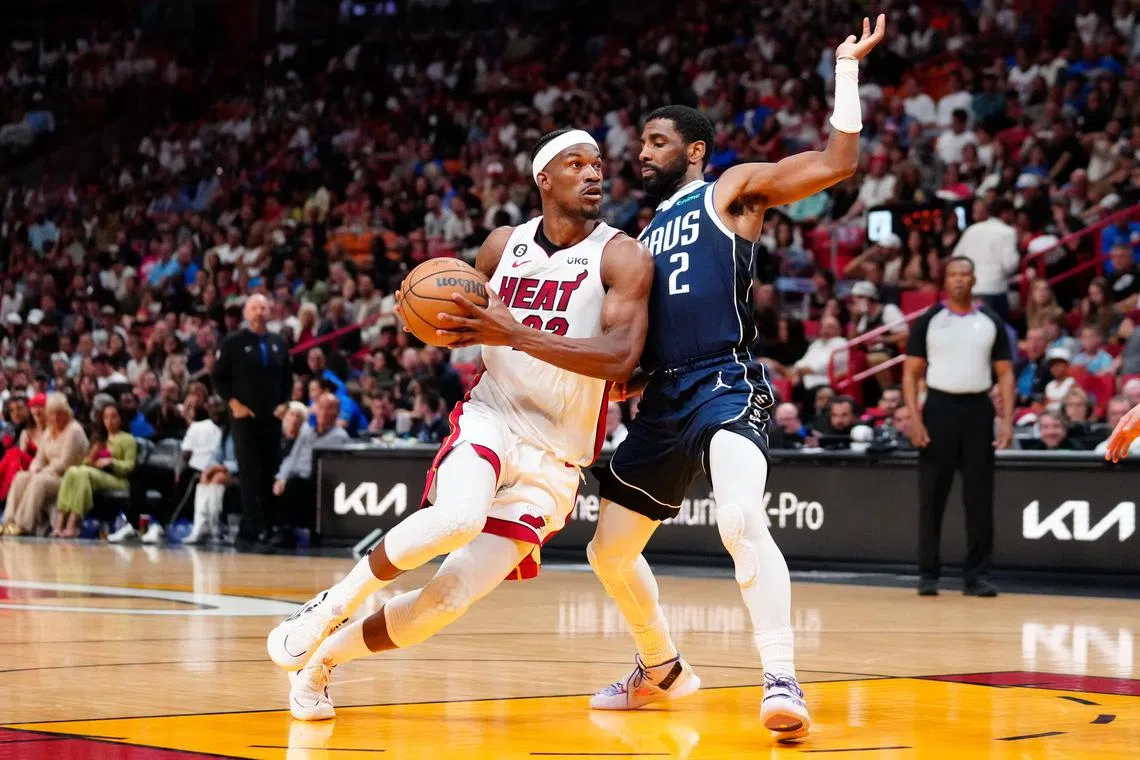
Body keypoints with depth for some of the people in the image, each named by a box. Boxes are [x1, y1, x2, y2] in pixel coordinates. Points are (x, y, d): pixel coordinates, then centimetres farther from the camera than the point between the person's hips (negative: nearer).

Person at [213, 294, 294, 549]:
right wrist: (234, 404, -9)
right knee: (251, 475, -9)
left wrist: (283, 403, 6)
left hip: (272, 418, 4)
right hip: (245, 417, -4)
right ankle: (254, 531, -10)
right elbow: (219, 378, 0)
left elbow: (287, 377, 18)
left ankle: (247, 532, 9)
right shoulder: (233, 343, -1)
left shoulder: (278, 343, 12)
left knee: (268, 475, 2)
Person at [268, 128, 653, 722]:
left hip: (552, 464, -1)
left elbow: (619, 357, -22)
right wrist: (444, 324, -2)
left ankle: (325, 656, 16)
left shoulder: (623, 257, -8)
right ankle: (333, 606, -13)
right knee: (457, 518, -35)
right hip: (489, 421, 1)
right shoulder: (502, 245, 6)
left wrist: (517, 334, -28)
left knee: (449, 599, -8)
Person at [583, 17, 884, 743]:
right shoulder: (648, 233, 23)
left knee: (742, 521, -34)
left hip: (727, 387, -8)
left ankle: (783, 683, -34)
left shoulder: (733, 190, 4)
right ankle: (662, 669, 37)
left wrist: (848, 67, -11)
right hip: (664, 401, 8)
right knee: (609, 550, 15)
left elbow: (838, 164, -8)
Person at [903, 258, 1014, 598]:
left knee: (979, 497, 1)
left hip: (978, 409, 1)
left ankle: (978, 575, 6)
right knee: (932, 497, 2)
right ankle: (928, 575, 8)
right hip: (940, 407, -1)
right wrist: (914, 418, -10)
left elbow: (1005, 374, 8)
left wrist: (1007, 420, -3)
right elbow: (911, 373, 2)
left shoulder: (991, 322, 8)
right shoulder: (929, 321, 4)